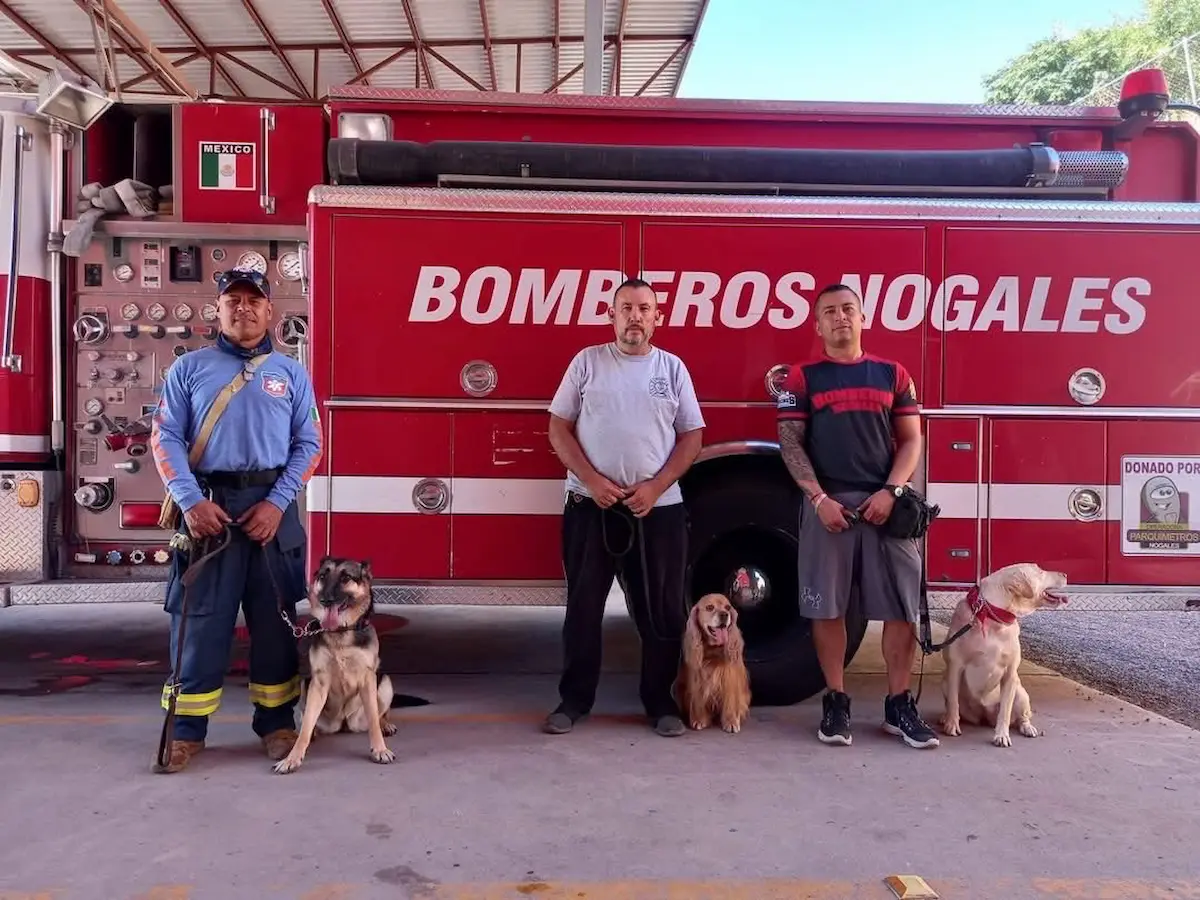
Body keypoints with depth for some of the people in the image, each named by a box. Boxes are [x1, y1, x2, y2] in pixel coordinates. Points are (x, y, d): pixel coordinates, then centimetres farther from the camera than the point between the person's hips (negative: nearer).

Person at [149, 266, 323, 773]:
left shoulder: (291, 373, 9)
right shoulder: (189, 368, 8)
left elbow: (308, 445, 5)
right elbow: (165, 437, 1)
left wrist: (277, 503, -8)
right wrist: (191, 500, -12)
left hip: (272, 506, 1)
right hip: (207, 505, 0)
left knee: (274, 618, 6)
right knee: (199, 619, 2)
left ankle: (277, 721, 18)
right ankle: (187, 728, 14)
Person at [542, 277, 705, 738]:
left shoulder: (672, 368, 7)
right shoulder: (587, 361, 4)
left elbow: (691, 437, 5)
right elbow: (559, 428, 2)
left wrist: (655, 487, -8)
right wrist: (592, 480, -10)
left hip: (658, 509, 1)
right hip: (590, 506, 0)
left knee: (662, 611, 6)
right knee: (583, 607, 6)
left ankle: (660, 701, 21)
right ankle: (574, 699, 20)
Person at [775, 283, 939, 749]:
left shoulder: (893, 374, 11)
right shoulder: (802, 377, 6)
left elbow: (911, 440, 9)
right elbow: (790, 443, 0)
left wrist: (891, 491, -7)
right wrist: (819, 498, -12)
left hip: (886, 503, 2)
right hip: (827, 503, -1)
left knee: (902, 606, 1)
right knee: (827, 607, 1)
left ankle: (899, 705, 13)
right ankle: (835, 701, 13)